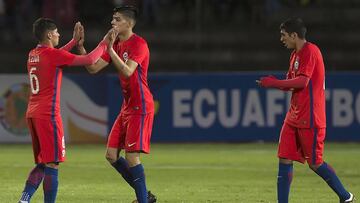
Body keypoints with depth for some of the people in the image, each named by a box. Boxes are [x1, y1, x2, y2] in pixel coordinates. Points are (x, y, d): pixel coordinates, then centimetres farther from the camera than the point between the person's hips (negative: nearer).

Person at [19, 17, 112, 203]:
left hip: (32, 114, 8)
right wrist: (104, 44, 4)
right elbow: (89, 60, -11)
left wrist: (75, 41, 33)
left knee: (42, 163, 14)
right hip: (48, 115, -8)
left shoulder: (33, 54, 12)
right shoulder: (52, 54, -11)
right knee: (52, 164, -5)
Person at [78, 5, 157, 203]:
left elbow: (127, 71, -28)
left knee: (131, 157, -12)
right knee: (111, 155, 6)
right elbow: (93, 68, 9)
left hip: (140, 107, -9)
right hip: (127, 106, 9)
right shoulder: (116, 44, 12)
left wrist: (110, 50, -30)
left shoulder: (139, 44, -14)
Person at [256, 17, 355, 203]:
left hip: (310, 118, -9)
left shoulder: (310, 51, -13)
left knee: (315, 163, -2)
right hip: (294, 117, 9)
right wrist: (273, 83, 1)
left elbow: (302, 81, -22)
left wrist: (275, 83, -14)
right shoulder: (296, 54, 16)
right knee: (284, 159, 1)